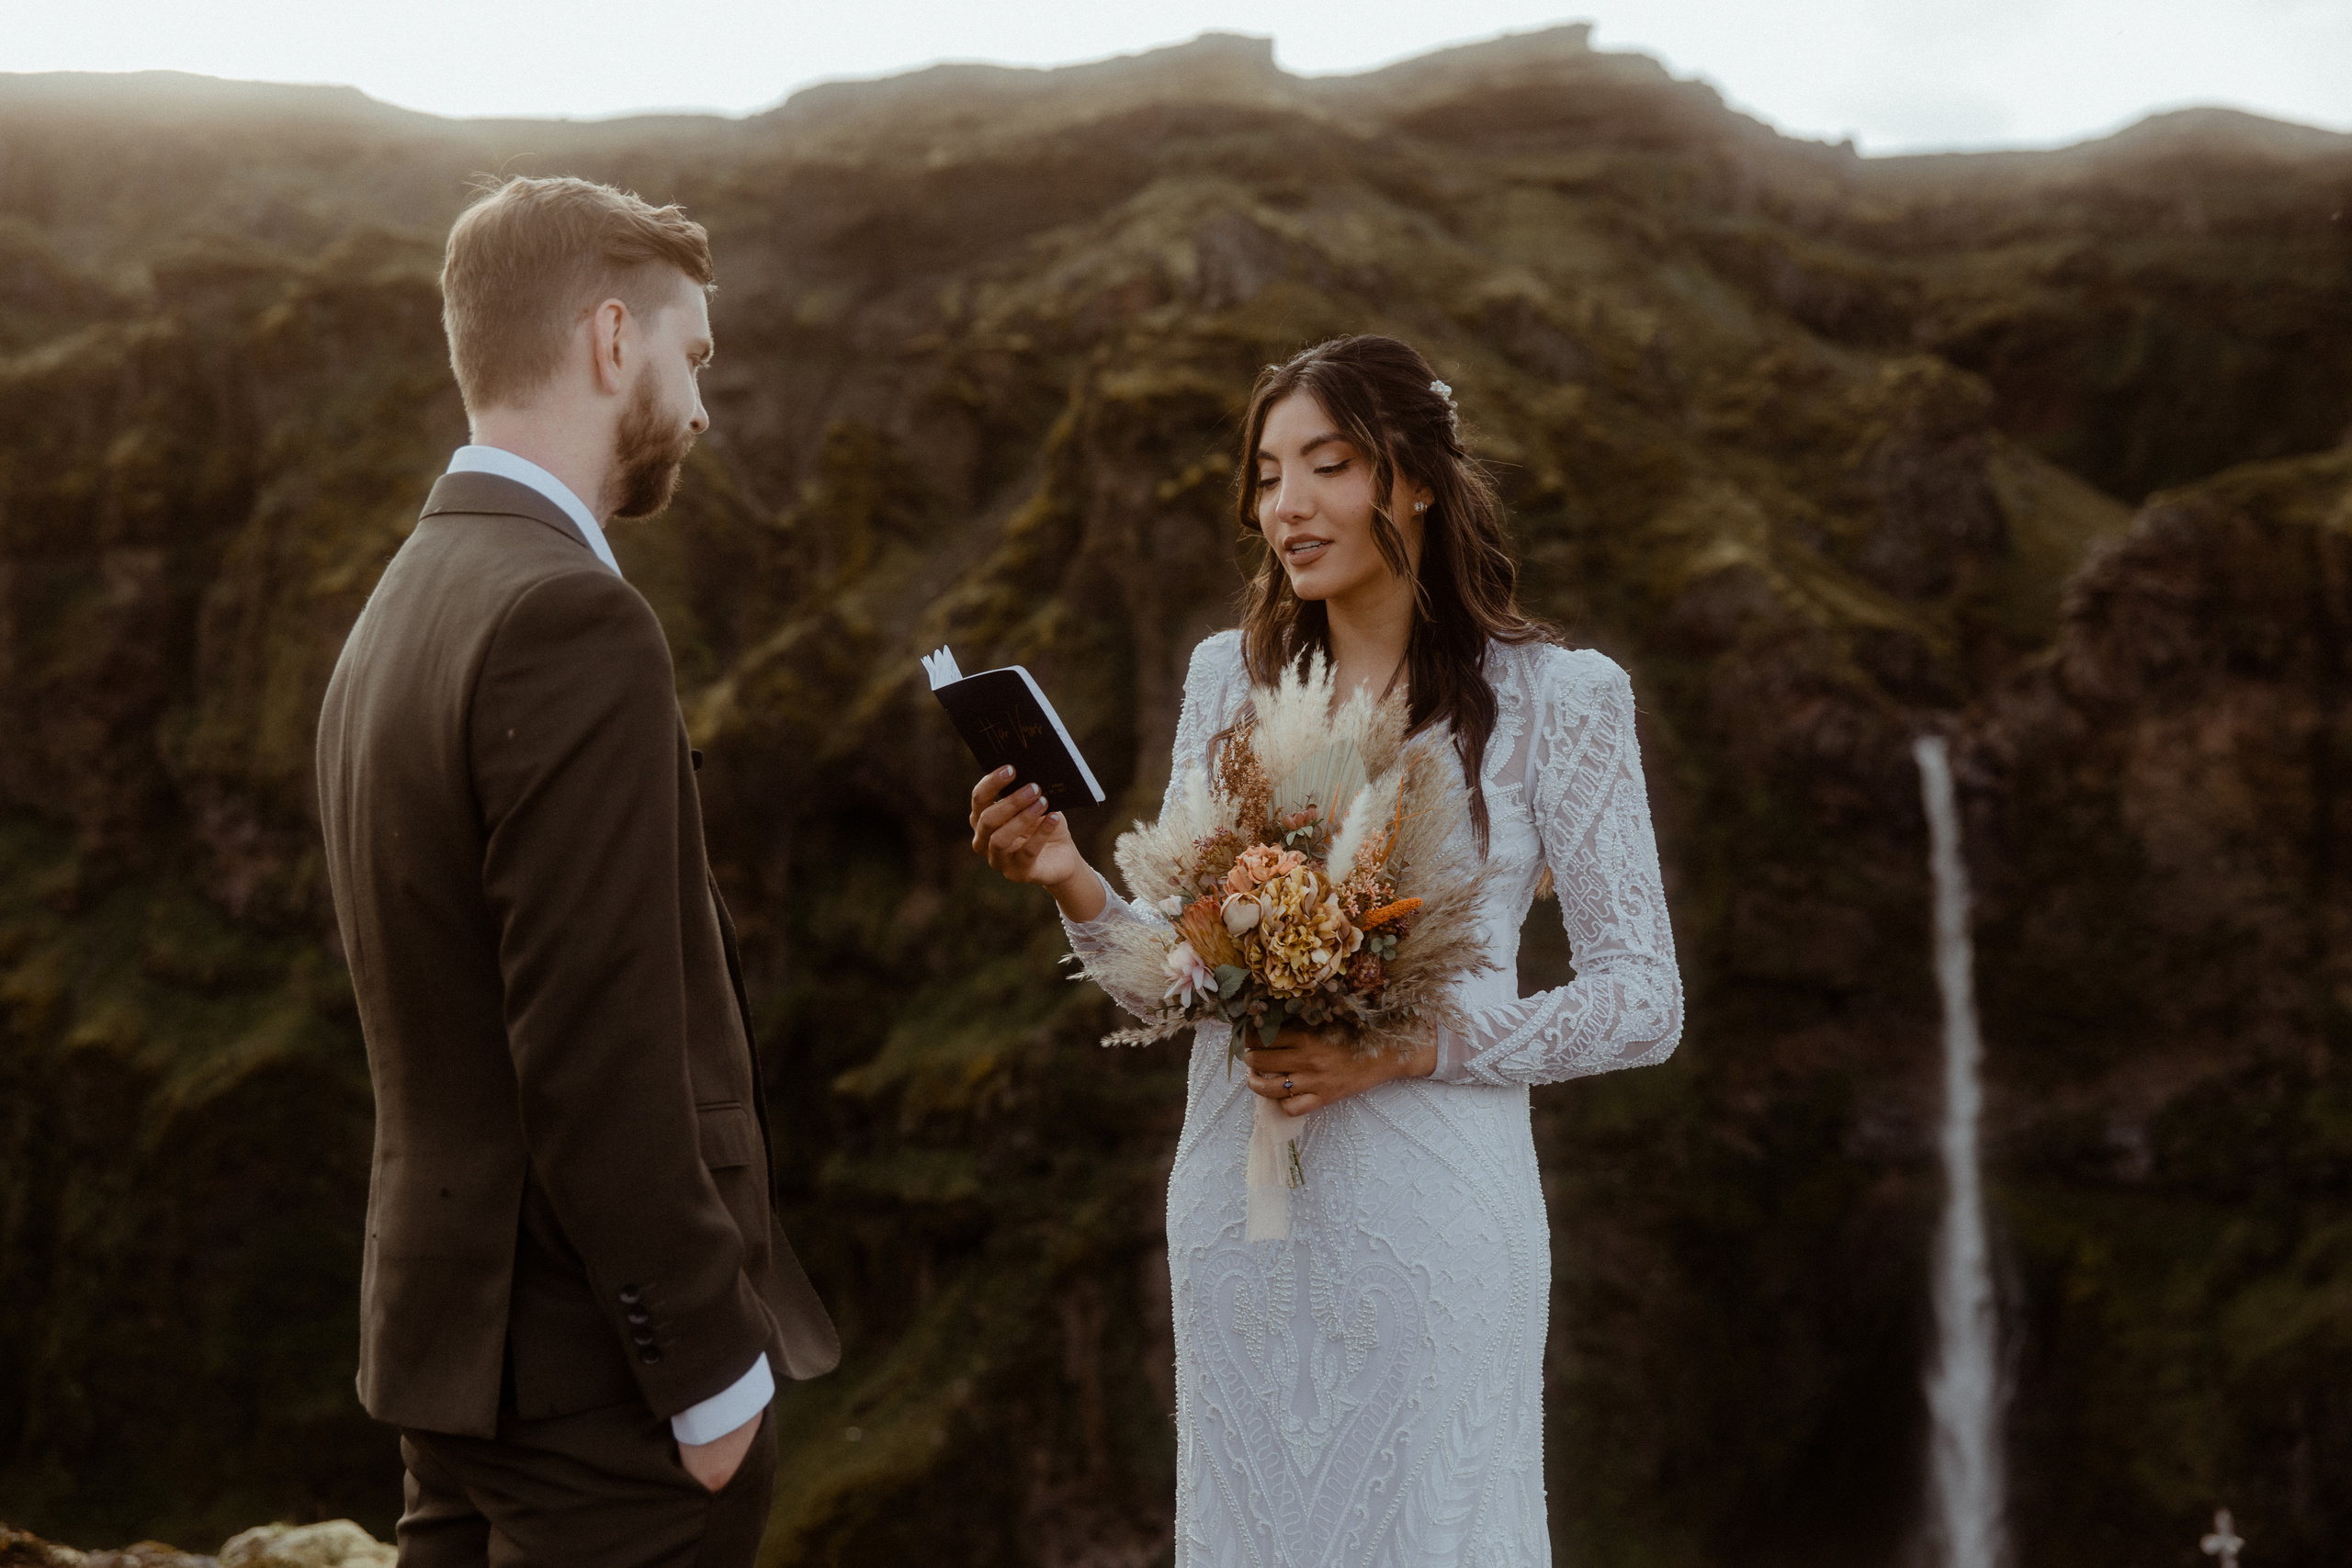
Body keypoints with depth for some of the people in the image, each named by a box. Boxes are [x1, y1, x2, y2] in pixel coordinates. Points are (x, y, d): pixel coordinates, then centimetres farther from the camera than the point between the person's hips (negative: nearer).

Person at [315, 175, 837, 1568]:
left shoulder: (402, 605, 12)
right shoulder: (570, 621, -17)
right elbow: (597, 1055, -22)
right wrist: (715, 1368, -16)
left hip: (452, 1338, 9)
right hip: (598, 1380, -9)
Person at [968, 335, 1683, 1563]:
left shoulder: (1552, 697, -5)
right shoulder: (1228, 676, 7)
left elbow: (1644, 1001, -6)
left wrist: (1412, 1046, -17)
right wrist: (1074, 885, -11)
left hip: (1429, 1216, -4)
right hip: (1234, 1202, 4)